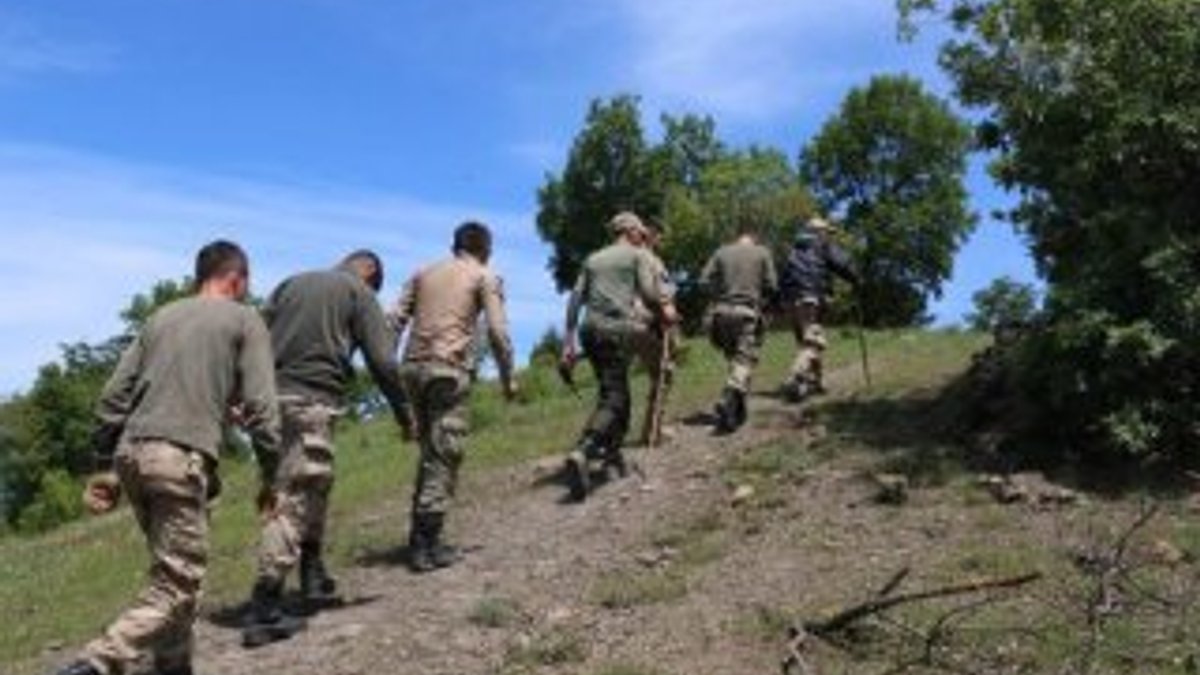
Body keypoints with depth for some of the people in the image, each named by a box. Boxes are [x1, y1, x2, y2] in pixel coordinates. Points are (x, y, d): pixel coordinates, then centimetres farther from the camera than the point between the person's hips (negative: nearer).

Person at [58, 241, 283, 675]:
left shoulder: (161, 317, 22)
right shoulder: (244, 320, 8)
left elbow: (113, 396, 16)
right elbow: (259, 407, -1)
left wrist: (106, 466, 19)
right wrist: (270, 476, 5)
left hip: (132, 453, 7)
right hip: (181, 458, -7)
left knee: (172, 570, 20)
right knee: (177, 585, -5)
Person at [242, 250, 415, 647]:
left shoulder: (292, 284, 22)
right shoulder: (360, 293, 6)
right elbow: (382, 362, -1)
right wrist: (404, 414, 8)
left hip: (271, 396, 6)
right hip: (312, 402, -6)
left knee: (314, 486, 21)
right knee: (293, 501, -6)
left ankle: (314, 579, 27)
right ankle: (262, 611, -10)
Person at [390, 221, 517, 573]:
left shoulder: (424, 274, 21)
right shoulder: (486, 277, 8)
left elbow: (395, 321, 13)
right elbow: (497, 332, -2)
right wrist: (508, 378, 6)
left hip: (414, 367, 5)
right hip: (450, 370, -5)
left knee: (430, 453, 16)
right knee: (443, 458, -3)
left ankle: (420, 537, 16)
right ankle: (427, 546, -5)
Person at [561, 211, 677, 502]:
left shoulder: (594, 259, 22)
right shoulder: (639, 255, 8)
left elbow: (575, 299, 14)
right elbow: (649, 294, -5)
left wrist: (568, 341, 13)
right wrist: (665, 314, 14)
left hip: (590, 329, 6)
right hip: (618, 329, -6)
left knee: (616, 391, 21)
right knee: (612, 398, -11)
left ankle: (612, 449, 24)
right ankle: (582, 452, -30)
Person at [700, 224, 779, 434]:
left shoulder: (722, 252, 10)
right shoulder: (762, 253, 5)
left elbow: (704, 281, 2)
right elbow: (771, 285, -1)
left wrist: (719, 297, 14)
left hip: (722, 311, 4)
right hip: (747, 313, -3)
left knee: (735, 359, 16)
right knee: (744, 361, -5)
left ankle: (738, 410, 21)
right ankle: (726, 406, -24)